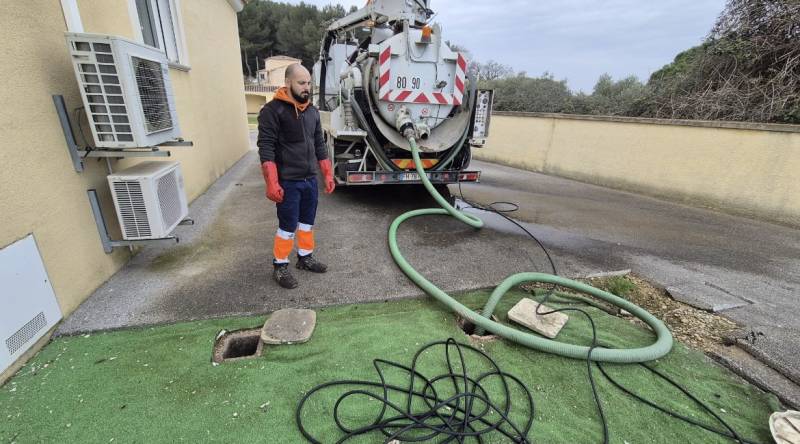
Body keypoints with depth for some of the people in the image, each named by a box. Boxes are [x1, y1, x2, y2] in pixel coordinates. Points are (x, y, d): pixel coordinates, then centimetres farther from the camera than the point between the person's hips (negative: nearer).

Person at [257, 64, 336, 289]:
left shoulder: (312, 111, 12)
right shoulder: (272, 110, -10)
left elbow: (319, 144, 16)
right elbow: (266, 148, -15)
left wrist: (328, 175, 12)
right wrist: (272, 184, -21)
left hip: (310, 179, 7)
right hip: (288, 182, -6)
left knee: (308, 221, 15)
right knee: (288, 226, 1)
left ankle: (305, 257, 33)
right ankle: (279, 266, 18)